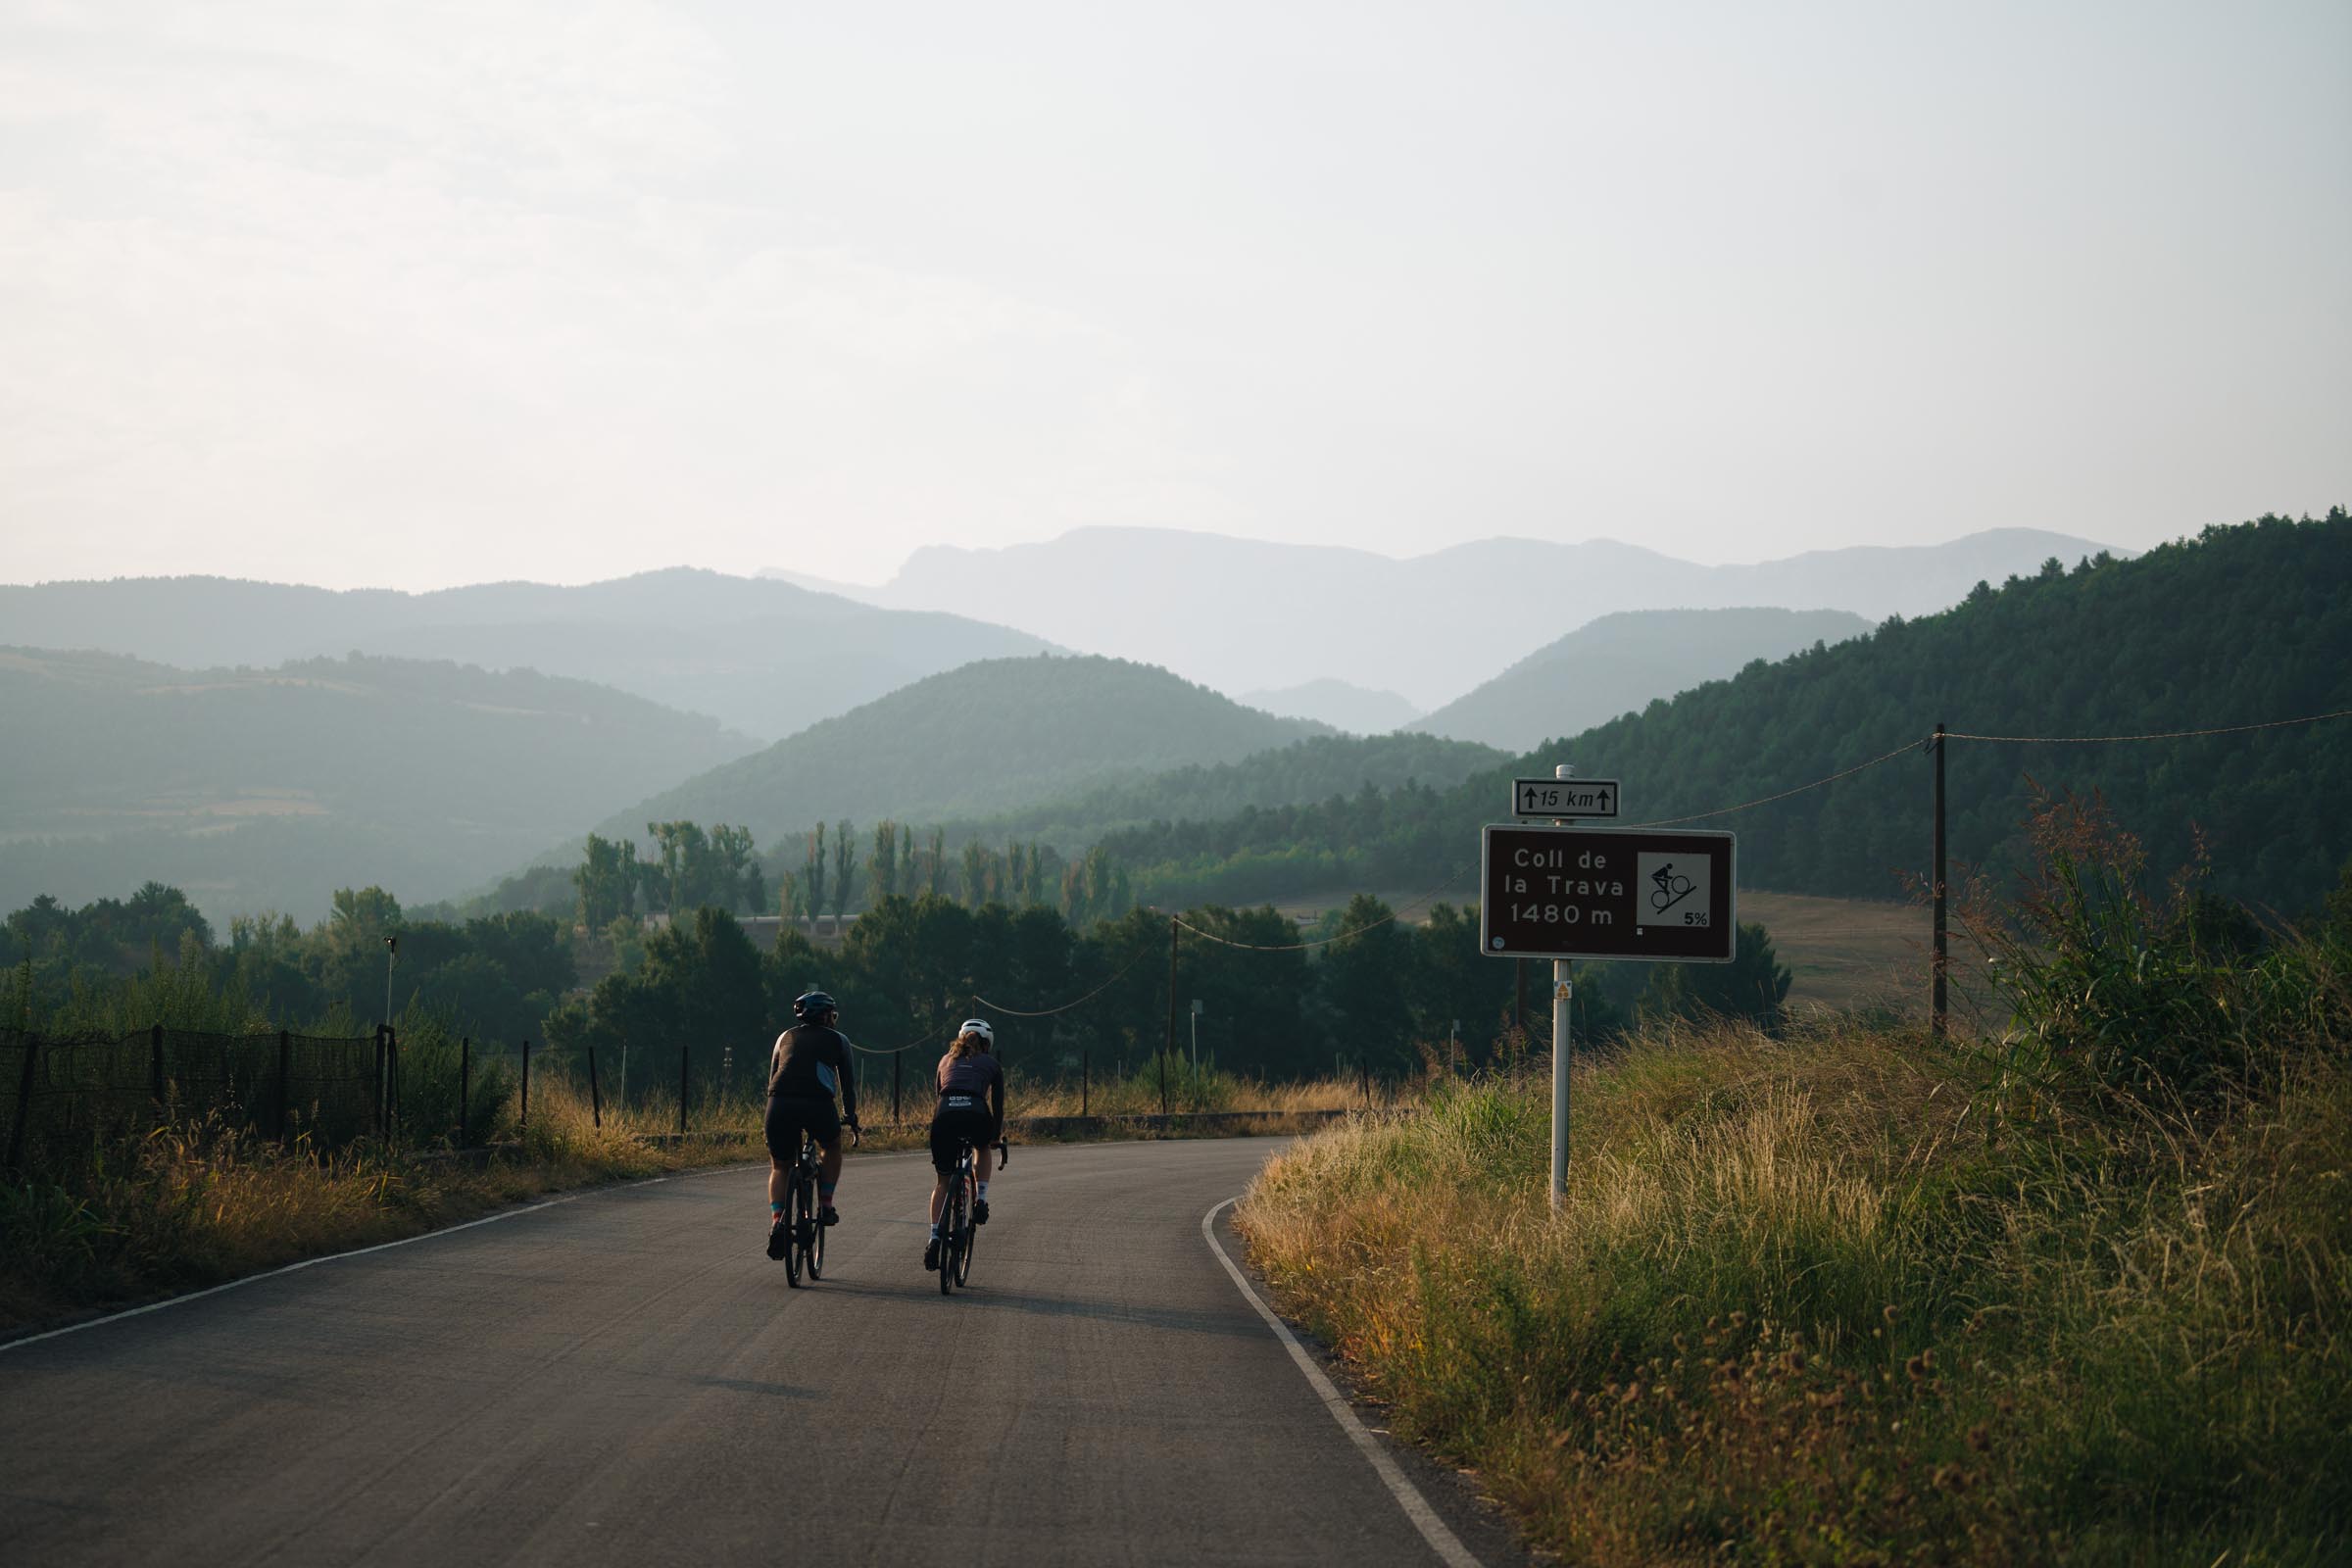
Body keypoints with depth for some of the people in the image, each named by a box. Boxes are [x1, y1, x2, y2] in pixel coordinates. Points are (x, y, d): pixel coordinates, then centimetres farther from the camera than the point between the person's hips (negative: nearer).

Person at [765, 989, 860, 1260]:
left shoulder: (786, 1037, 28)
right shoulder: (837, 1040, 21)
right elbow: (847, 1082, 23)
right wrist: (850, 1115, 35)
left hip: (780, 1105, 2)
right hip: (818, 1103, -2)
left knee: (780, 1167, 18)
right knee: (832, 1147, 30)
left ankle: (777, 1222, -3)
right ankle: (825, 1206, 21)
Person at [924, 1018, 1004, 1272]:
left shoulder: (947, 1060, 31)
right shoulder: (991, 1064, 24)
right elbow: (997, 1104, 24)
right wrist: (997, 1135, 37)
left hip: (944, 1117, 2)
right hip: (976, 1115, -2)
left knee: (942, 1181, 18)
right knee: (984, 1148, 36)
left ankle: (934, 1239, 4)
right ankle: (981, 1199, 18)